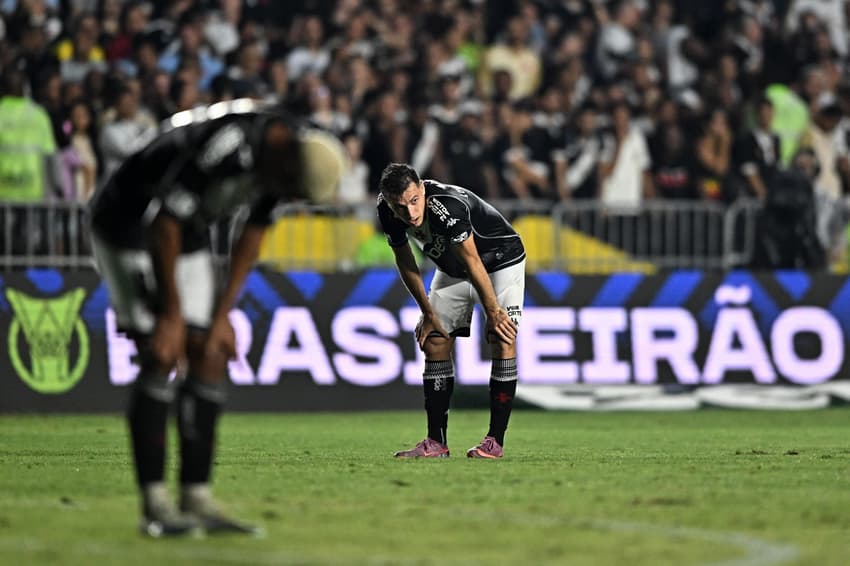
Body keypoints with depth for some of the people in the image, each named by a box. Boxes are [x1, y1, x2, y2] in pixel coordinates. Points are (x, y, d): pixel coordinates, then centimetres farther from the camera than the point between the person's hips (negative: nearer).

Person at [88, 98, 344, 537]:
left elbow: (251, 238, 3)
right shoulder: (229, 144, -35)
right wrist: (171, 315, -20)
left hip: (186, 237, 8)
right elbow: (164, 225, -27)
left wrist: (221, 316, 2)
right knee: (161, 359, -14)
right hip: (131, 227, -8)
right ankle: (155, 506, -12)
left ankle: (197, 500, 3)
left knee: (209, 359, 1)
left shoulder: (286, 154, -9)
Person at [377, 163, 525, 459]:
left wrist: (493, 312, -20)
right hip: (452, 271, 6)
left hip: (501, 260, -6)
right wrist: (428, 313, -1)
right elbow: (405, 262, -3)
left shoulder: (447, 207, -40)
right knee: (435, 343, -2)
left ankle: (495, 440, -18)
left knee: (502, 340, -19)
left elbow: (472, 262, -30)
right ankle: (436, 443, 1)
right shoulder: (387, 211, -20)